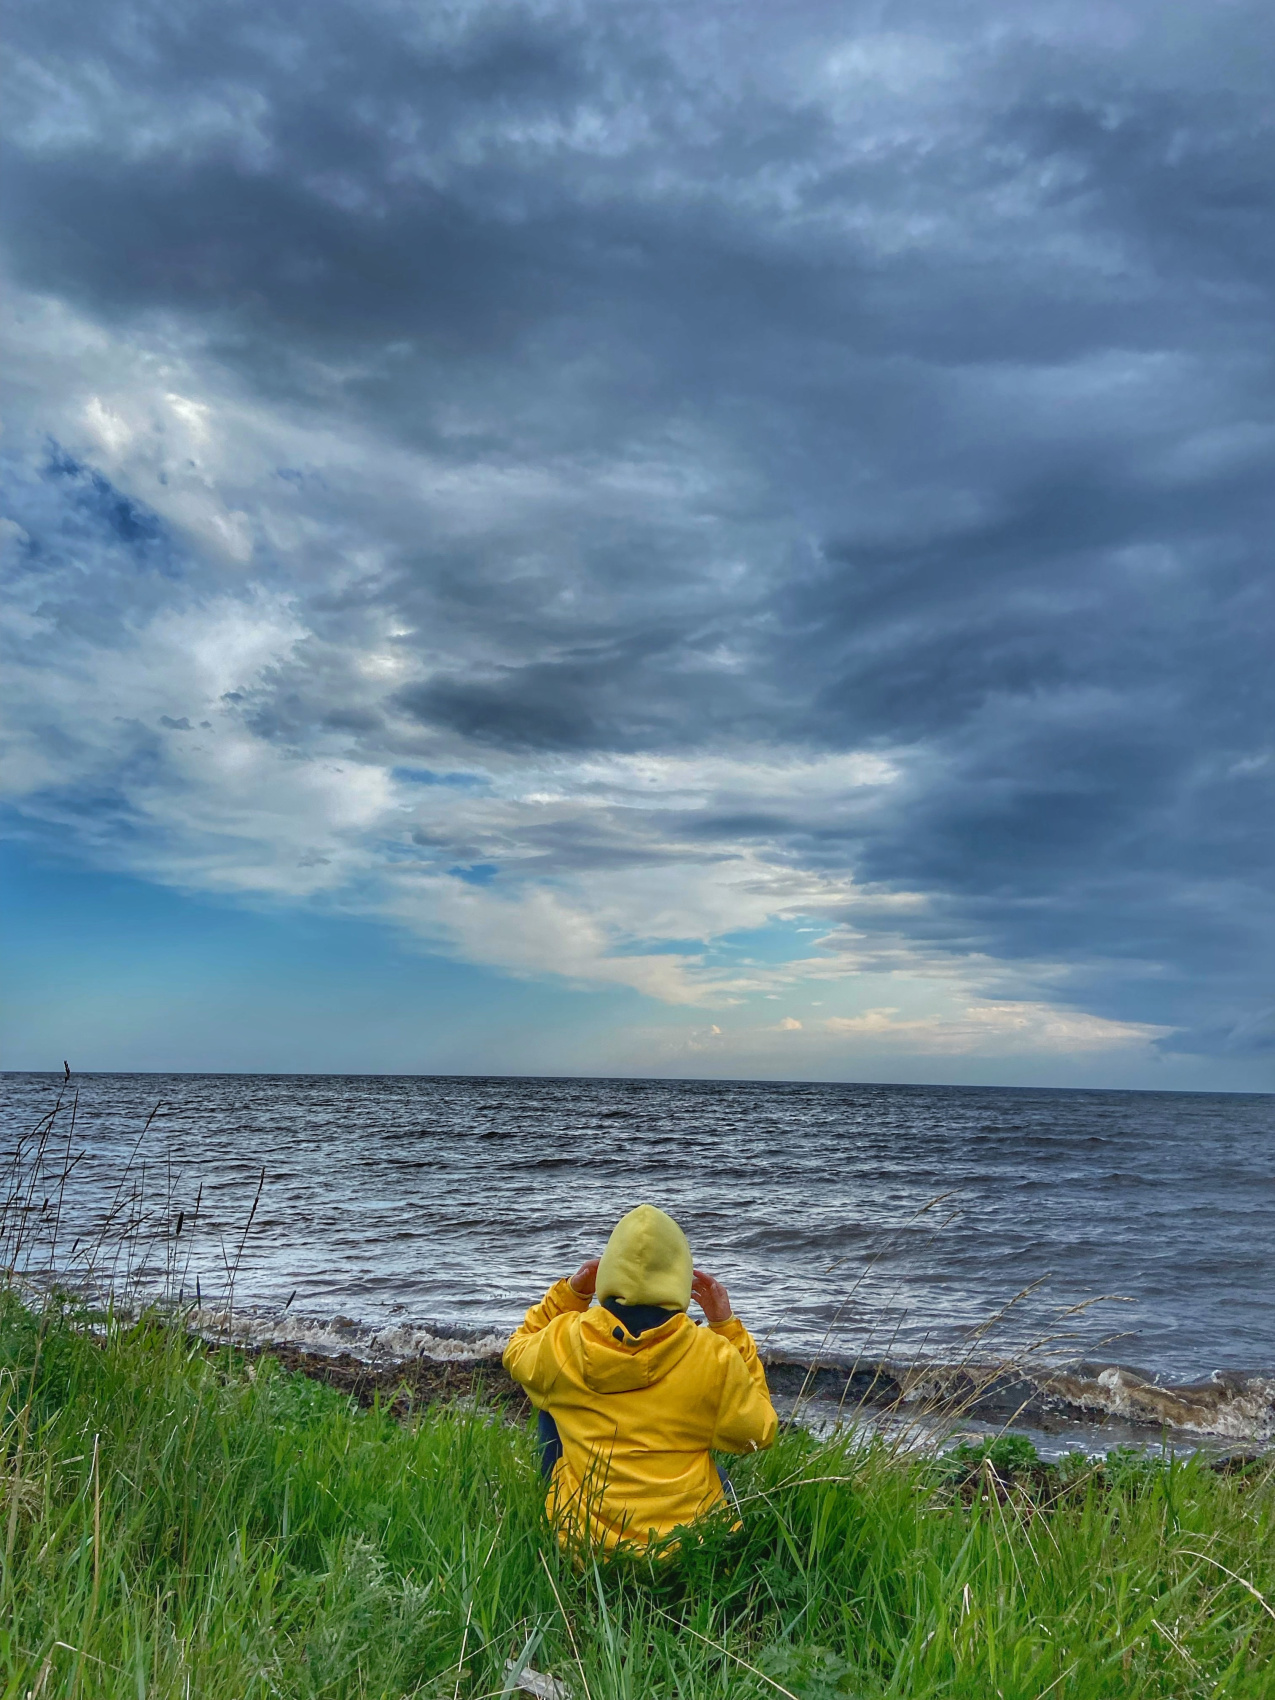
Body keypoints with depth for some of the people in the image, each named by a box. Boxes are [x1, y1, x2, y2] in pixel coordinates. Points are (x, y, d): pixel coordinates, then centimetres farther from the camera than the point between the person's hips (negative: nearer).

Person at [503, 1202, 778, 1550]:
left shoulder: (562, 1341, -12)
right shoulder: (714, 1357, -17)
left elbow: (516, 1353, 12)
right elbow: (757, 1434, 1)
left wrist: (570, 1292, 5)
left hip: (583, 1545, 0)